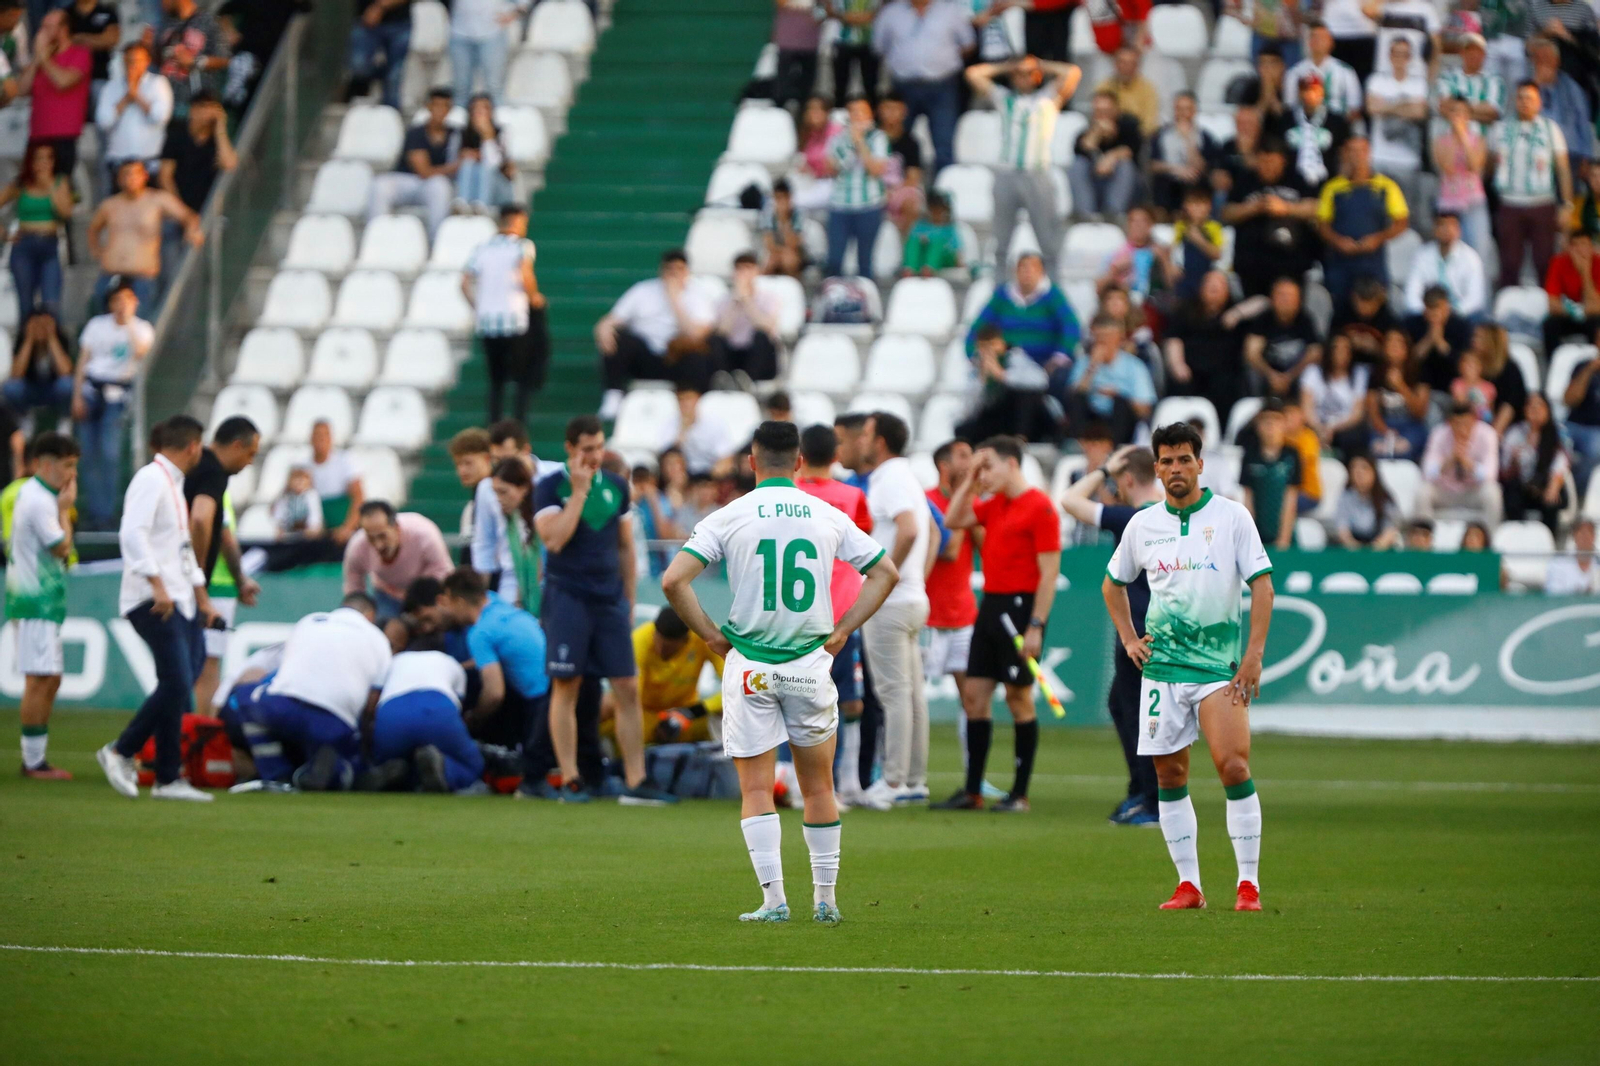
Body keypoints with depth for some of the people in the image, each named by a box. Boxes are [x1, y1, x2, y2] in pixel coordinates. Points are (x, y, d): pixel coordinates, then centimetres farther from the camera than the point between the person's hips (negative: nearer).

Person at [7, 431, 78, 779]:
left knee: (50, 680, 12)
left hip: (39, 600, 11)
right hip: (37, 602, -11)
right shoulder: (40, 501, -16)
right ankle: (35, 761, -10)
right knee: (40, 681, -10)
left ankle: (35, 759, 14)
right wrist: (65, 510, -6)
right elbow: (61, 547, -17)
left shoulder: (29, 493, 16)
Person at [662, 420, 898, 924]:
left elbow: (674, 580, -10)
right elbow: (886, 571, 8)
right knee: (818, 786, 13)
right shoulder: (828, 517, 3)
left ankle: (773, 898, -7)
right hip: (812, 664, 2)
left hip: (749, 667, -2)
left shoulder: (728, 517, -3)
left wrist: (710, 634, 0)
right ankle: (825, 898, 17)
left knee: (756, 788, 2)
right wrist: (843, 630, 10)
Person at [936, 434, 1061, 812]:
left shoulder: (1040, 507, -12)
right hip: (990, 606, 8)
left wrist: (1036, 626, -19)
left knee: (1019, 698, -3)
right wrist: (969, 480, 9)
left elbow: (1049, 572, -15)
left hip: (1020, 607, -8)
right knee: (974, 695, 6)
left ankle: (1019, 794, 3)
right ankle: (972, 791, 9)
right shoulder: (993, 505, 13)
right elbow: (953, 521, 16)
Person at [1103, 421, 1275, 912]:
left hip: (1220, 665, -4)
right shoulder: (1142, 524, 8)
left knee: (1233, 766, -15)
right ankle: (1188, 885, 8)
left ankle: (1249, 883, -10)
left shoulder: (1232, 517, -1)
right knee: (1169, 774, 1)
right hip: (1162, 664, 4)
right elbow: (1113, 583, 24)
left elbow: (1261, 583, -3)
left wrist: (1254, 654, -11)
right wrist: (1128, 638, 12)